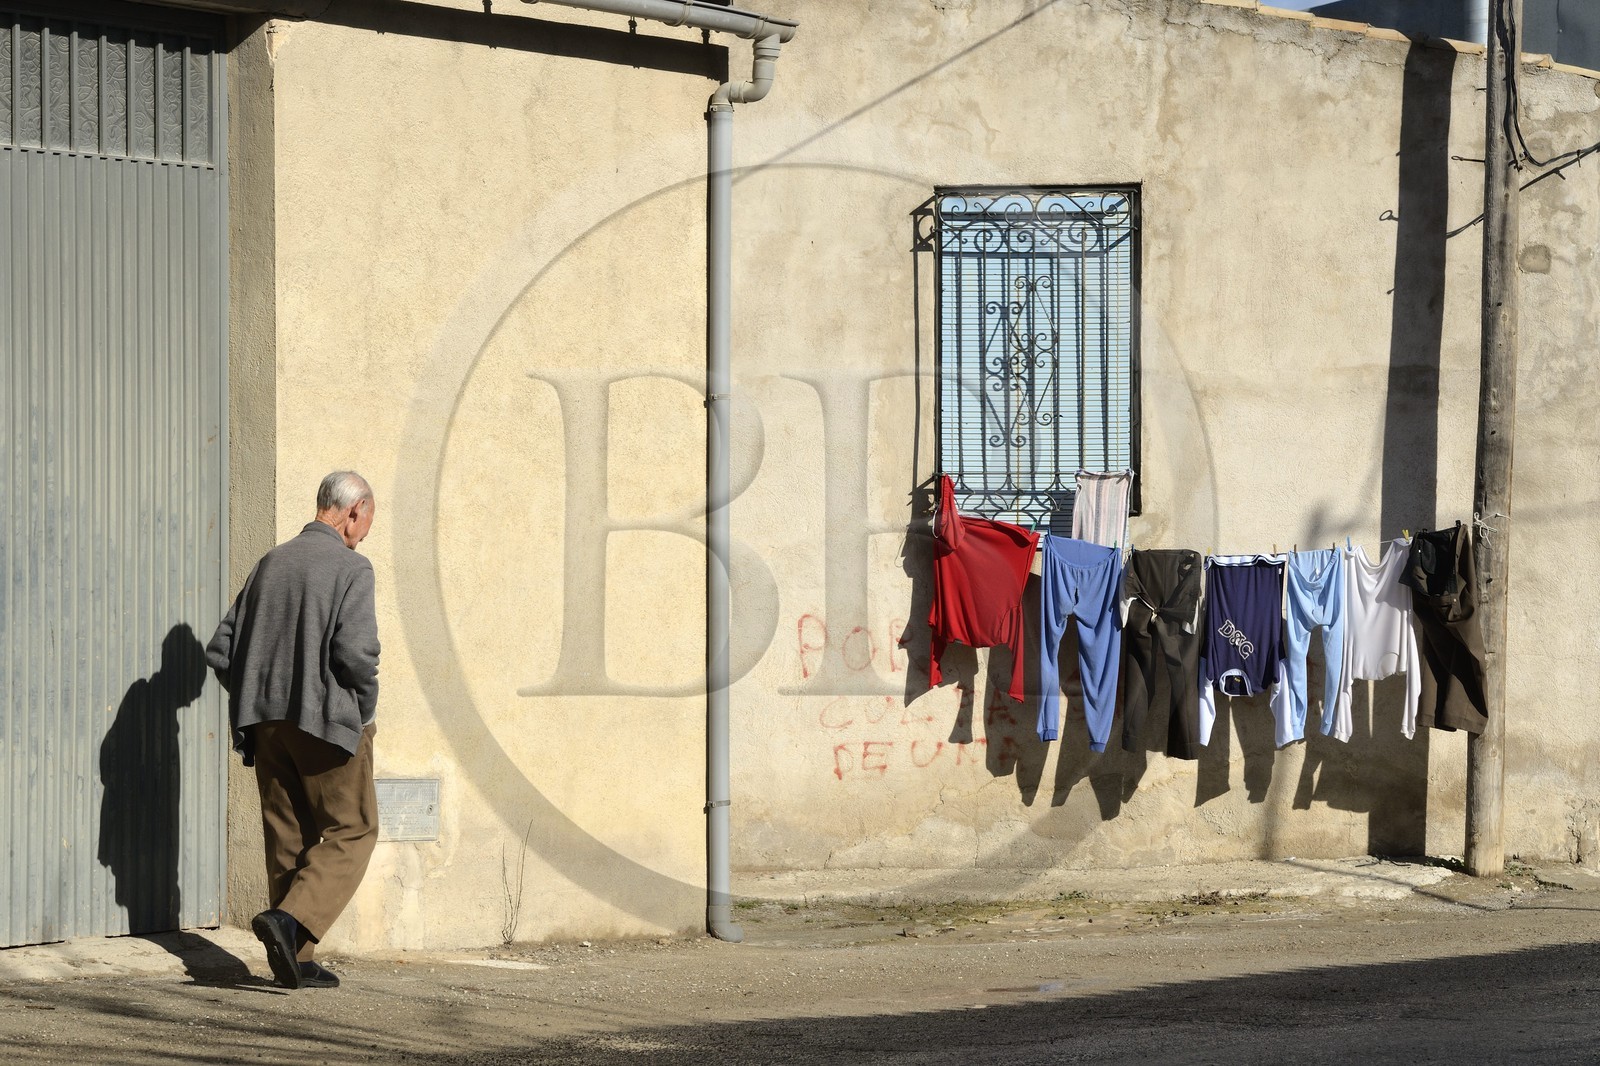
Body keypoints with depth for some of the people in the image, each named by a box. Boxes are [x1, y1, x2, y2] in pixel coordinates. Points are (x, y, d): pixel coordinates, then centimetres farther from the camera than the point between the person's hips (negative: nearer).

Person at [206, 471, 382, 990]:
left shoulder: (271, 563, 11)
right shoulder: (351, 568, -9)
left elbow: (220, 649, 10)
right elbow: (355, 651, -20)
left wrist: (254, 699, 17)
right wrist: (365, 706, -3)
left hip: (266, 722, 7)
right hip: (326, 722, -6)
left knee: (288, 836, 12)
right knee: (352, 831, 4)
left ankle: (295, 958, 12)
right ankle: (291, 919, -15)